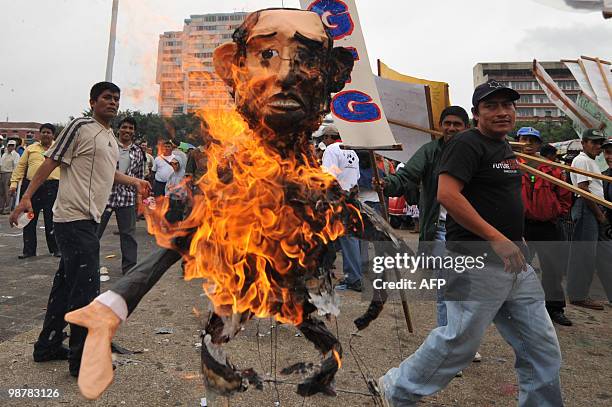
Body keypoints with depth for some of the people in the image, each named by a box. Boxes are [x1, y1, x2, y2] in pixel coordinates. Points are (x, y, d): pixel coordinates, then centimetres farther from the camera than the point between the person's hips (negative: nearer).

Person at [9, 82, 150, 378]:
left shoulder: (111, 138, 19)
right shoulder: (80, 127, -7)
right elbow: (51, 161, -9)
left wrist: (134, 182, 24)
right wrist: (27, 197, -13)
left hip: (88, 219, 9)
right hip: (75, 218, -9)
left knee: (66, 284, 16)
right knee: (86, 288, -8)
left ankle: (47, 346, 29)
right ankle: (83, 360, 2)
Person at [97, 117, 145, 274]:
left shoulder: (138, 152, 9)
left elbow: (141, 176, 13)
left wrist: (139, 194, 8)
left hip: (127, 198, 2)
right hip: (105, 194, -2)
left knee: (128, 232, 7)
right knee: (94, 230, 6)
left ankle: (129, 266, 17)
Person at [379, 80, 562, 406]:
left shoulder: (505, 146, 17)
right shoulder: (467, 144, -11)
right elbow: (447, 194, -25)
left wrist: (517, 238, 18)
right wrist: (497, 238, -25)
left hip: (515, 264, 9)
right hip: (478, 264, -9)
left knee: (543, 350, 12)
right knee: (460, 342, 3)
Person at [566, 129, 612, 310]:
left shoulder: (591, 161, 23)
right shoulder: (581, 160, -10)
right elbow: (583, 189, -18)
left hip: (596, 210, 11)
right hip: (586, 209, -11)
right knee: (584, 254, -6)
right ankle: (578, 296, 1)